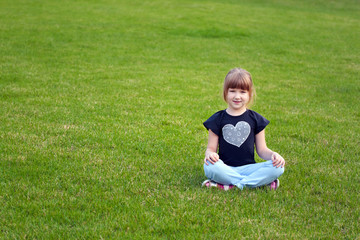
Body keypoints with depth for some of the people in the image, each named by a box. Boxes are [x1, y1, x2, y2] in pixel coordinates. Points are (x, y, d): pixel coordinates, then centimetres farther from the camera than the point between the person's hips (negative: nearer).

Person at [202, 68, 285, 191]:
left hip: (248, 168, 2)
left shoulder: (255, 119, 9)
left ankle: (228, 184, -24)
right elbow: (211, 148, 4)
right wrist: (209, 154, -21)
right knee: (209, 167, -35)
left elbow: (262, 149, 11)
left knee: (278, 168, -25)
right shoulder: (218, 119, 5)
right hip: (226, 169, -2)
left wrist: (273, 155, -11)